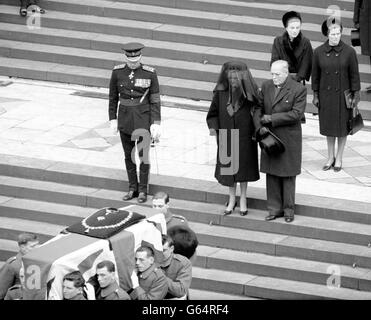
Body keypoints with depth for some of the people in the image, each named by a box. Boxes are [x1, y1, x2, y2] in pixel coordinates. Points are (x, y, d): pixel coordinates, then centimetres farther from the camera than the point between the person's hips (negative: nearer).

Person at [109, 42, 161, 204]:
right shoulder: (117, 72, -5)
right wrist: (112, 119, 4)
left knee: (143, 154, 1)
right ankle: (133, 188, 24)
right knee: (128, 155, 11)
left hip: (143, 118, -3)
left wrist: (156, 124, -12)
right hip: (125, 117, 3)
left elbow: (155, 100, -8)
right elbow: (113, 97, 6)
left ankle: (143, 190, 15)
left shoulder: (150, 73, -11)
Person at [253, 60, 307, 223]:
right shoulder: (266, 86, 3)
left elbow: (296, 114, -19)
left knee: (288, 175, 6)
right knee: (271, 174, 9)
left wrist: (271, 118, -19)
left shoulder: (298, 89, -13)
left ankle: (288, 209, 18)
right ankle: (275, 208, 19)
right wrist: (259, 127, -12)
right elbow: (258, 108, 5)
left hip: (288, 139, -4)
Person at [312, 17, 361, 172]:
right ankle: (330, 158, 26)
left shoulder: (349, 52, -10)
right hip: (326, 95, 2)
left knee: (342, 127, 7)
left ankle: (339, 159, 21)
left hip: (343, 94, -2)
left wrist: (355, 96, -5)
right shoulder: (318, 52, -5)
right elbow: (315, 75, 4)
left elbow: (354, 75, -5)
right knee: (328, 126, 12)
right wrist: (315, 95, 5)